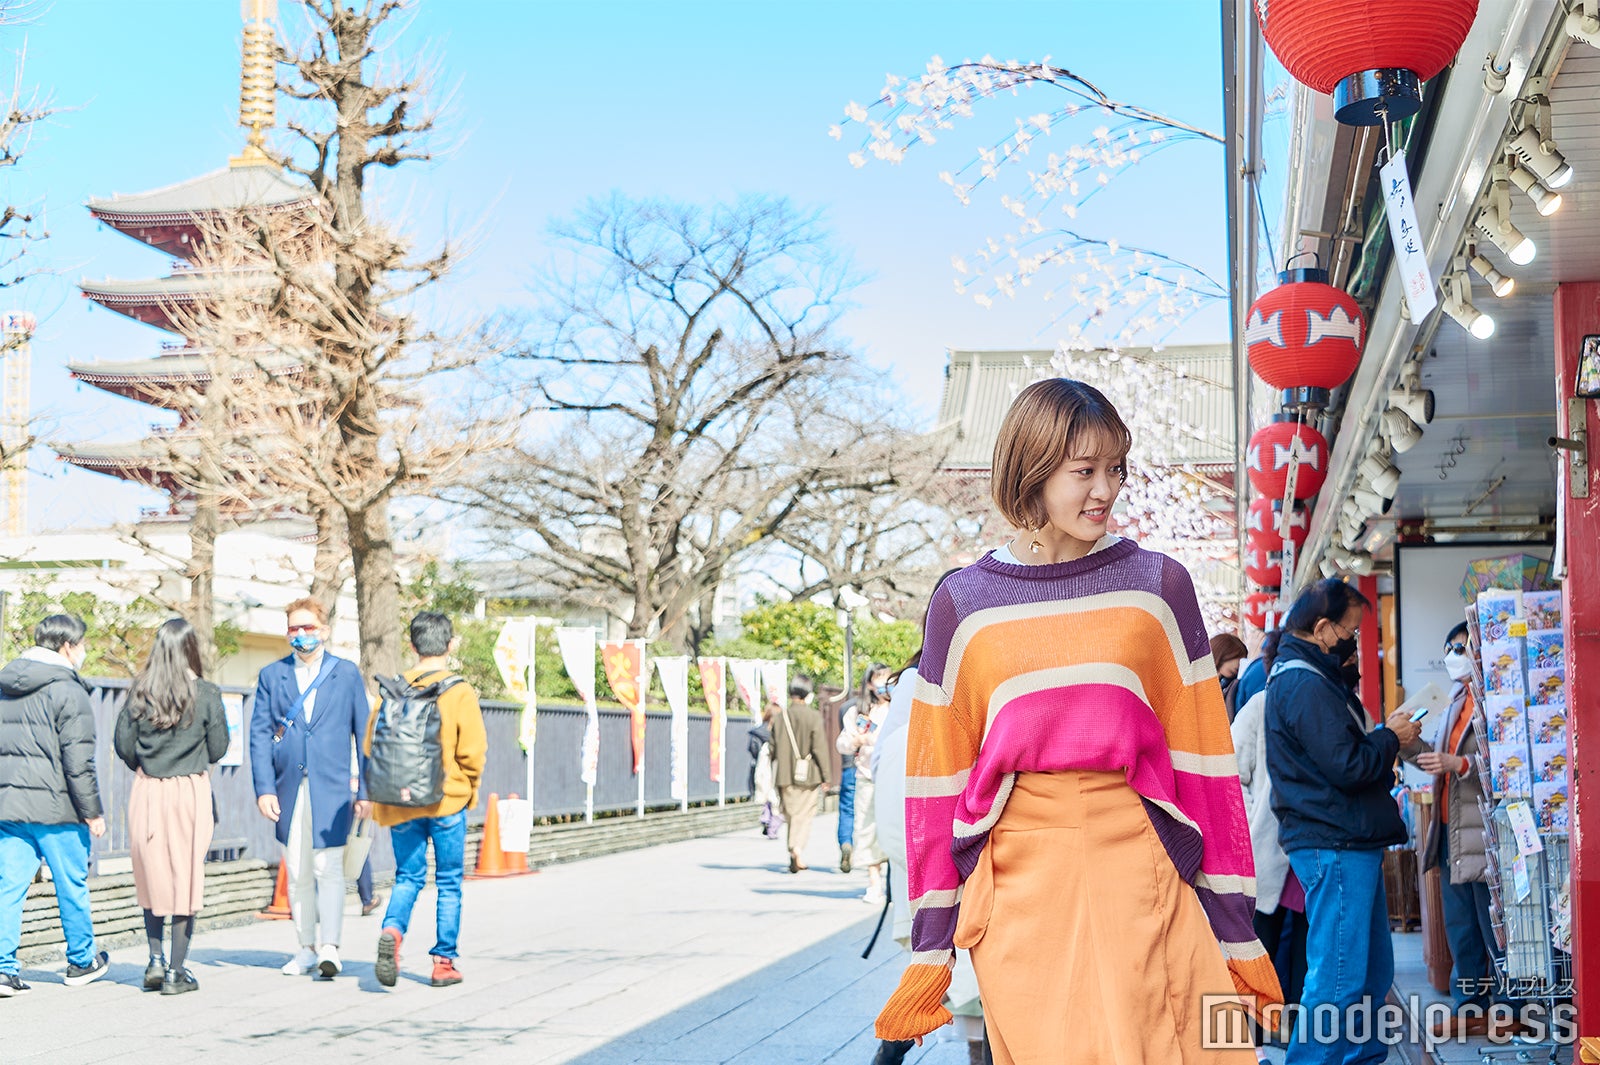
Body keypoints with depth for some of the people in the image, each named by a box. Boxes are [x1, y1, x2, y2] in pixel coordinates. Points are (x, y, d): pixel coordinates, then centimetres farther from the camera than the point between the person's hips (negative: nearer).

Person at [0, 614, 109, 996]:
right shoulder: (67, 690, -11)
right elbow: (78, 760, -14)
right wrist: (92, 811, -7)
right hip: (54, 807, -6)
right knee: (72, 885, 9)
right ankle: (82, 961, 22)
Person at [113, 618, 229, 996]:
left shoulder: (140, 692, 1)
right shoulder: (205, 693, -6)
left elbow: (123, 744, 2)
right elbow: (218, 748, -1)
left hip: (147, 792, 3)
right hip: (190, 791, -3)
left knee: (152, 877, 16)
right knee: (186, 878, 3)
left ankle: (156, 960, 17)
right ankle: (176, 971, 5)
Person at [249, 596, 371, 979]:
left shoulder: (347, 674, 6)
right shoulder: (272, 675, 9)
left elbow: (363, 732, 7)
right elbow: (259, 735, 6)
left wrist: (366, 789, 2)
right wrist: (264, 788, -5)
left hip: (331, 789, -2)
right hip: (288, 790, 3)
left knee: (328, 869, -10)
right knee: (297, 874, 7)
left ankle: (329, 949, -10)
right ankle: (307, 947, 16)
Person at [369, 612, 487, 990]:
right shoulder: (460, 692, -9)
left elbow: (370, 745, 2)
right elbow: (474, 752, -11)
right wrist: (465, 787, 8)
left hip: (400, 803, 3)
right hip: (447, 803, -3)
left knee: (408, 877, 13)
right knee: (449, 883, 10)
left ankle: (391, 930, -14)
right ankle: (444, 961, 12)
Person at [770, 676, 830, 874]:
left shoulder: (780, 717, 5)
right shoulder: (813, 717, -7)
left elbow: (774, 748, 9)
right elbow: (819, 748, -9)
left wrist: (775, 777, 18)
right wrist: (825, 776, -2)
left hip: (784, 775, 3)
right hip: (807, 775, -3)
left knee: (791, 815, 11)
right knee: (804, 815, 3)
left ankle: (795, 858, 11)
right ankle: (798, 847, -20)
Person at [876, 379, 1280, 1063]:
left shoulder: (1157, 586, 5)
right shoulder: (961, 604, 6)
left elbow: (1203, 755, 4)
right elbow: (936, 778, 8)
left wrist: (1233, 925, 1)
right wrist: (932, 944, 5)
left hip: (1138, 874, 0)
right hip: (1017, 877, 0)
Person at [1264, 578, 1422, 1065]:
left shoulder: (1305, 676, 17)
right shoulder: (1306, 685, -18)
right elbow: (1348, 767, -21)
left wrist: (1383, 736, 8)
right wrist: (1391, 738, -5)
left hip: (1348, 842, 11)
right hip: (1335, 846, -11)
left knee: (1373, 969, 17)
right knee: (1339, 976, -8)